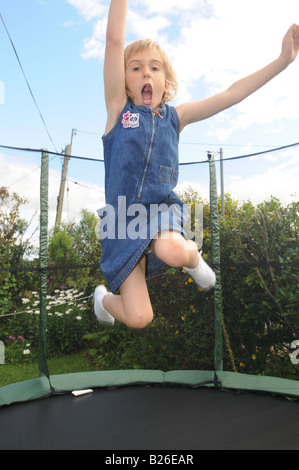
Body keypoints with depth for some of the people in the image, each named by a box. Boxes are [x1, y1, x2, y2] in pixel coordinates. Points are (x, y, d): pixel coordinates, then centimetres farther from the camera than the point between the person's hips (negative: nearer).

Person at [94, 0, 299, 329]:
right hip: (122, 217, -1)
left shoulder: (175, 116, 6)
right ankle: (104, 297, 28)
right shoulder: (119, 108, 0)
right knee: (138, 318, -7)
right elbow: (114, 40, -8)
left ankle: (193, 256, 2)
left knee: (173, 251, -37)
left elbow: (231, 94, 4)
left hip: (161, 209, 2)